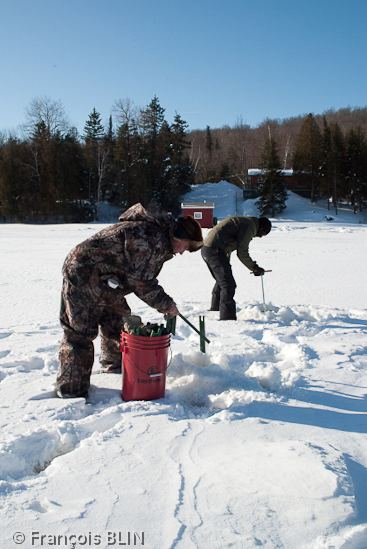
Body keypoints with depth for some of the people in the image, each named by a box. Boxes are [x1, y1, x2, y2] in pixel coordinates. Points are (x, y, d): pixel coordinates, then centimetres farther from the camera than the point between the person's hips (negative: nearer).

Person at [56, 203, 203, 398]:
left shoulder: (158, 239, 10)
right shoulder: (152, 239, -25)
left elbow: (142, 278, 18)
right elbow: (141, 282, -24)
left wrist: (162, 303, 12)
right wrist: (166, 304, -11)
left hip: (103, 283, 11)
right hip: (84, 278, -11)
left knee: (117, 319, 22)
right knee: (80, 333, -7)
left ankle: (114, 362, 43)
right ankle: (71, 391, 2)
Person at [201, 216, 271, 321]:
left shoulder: (245, 221, 23)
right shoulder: (250, 226, -9)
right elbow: (242, 253, -11)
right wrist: (254, 268, 0)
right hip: (215, 250, -11)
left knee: (221, 282, 26)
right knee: (228, 285, -9)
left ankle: (215, 309, 40)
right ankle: (227, 318, -11)